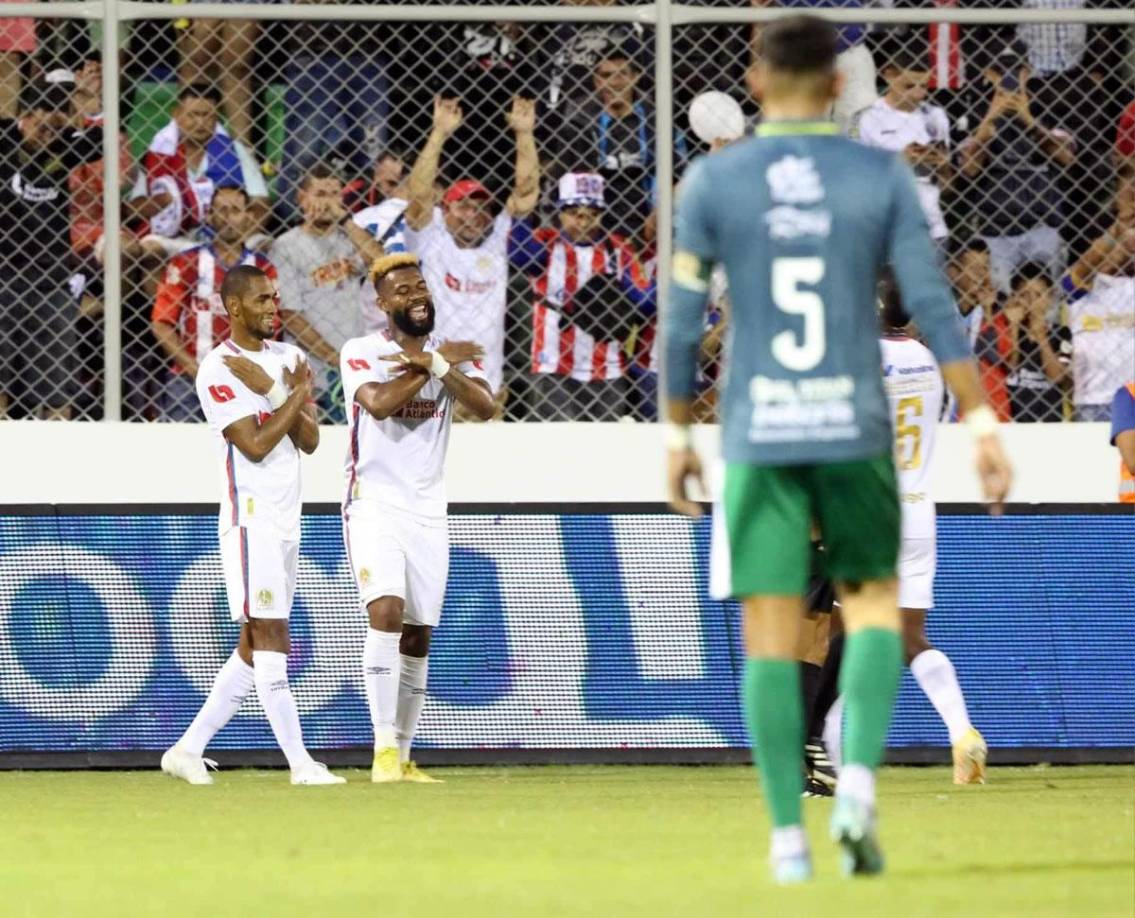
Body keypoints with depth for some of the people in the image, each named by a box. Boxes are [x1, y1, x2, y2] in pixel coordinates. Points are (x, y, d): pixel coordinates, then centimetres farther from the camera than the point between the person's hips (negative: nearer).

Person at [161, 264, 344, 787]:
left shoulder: (286, 357, 14)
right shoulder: (218, 369, -8)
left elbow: (309, 441, 6)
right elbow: (255, 445, -15)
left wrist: (270, 389, -7)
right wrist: (296, 393, -8)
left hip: (287, 521, 8)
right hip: (251, 520, -8)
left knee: (254, 649, 8)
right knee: (270, 637, -11)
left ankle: (188, 749, 13)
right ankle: (300, 763, -14)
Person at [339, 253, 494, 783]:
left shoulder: (452, 355, 8)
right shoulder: (360, 353, -3)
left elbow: (485, 407, -9)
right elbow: (379, 403, -22)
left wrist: (433, 364, -19)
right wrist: (436, 364, -13)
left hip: (428, 511, 5)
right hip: (374, 505, -5)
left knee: (418, 637, 7)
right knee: (386, 614, -22)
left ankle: (403, 757, 17)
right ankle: (384, 752, -25)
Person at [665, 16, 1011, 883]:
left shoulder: (712, 183, 1)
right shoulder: (882, 178, 1)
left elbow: (682, 324, 1)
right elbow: (934, 307, -4)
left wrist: (677, 436, 11)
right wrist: (983, 426, -2)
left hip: (758, 437, 0)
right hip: (855, 430, 0)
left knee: (772, 633, 3)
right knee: (872, 600, 16)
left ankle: (789, 835, -1)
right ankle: (859, 782, -5)